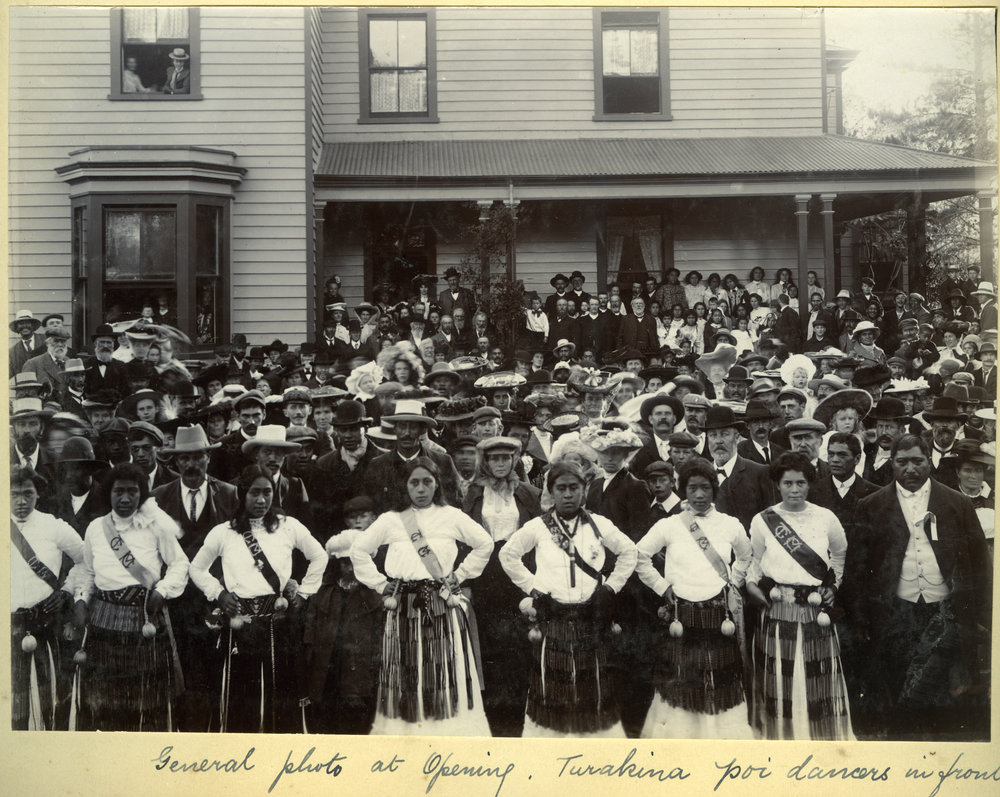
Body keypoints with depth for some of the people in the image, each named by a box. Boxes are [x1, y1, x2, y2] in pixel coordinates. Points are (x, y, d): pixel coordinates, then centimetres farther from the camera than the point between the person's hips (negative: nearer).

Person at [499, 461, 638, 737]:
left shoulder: (599, 525, 2)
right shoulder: (537, 527, -1)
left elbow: (628, 551, 14)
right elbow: (508, 555, 10)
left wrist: (611, 586, 7)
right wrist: (531, 586, 4)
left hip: (590, 619, 1)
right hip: (552, 619, -1)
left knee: (593, 686, 8)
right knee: (551, 684, 2)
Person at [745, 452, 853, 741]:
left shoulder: (826, 518, 1)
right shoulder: (762, 521, -2)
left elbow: (839, 552, 20)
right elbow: (754, 563, 9)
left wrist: (833, 584, 12)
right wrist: (752, 585, -8)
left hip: (816, 612, 1)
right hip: (777, 612, -1)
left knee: (818, 681, 7)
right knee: (779, 681, 5)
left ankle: (822, 737, 21)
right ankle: (782, 736, 18)